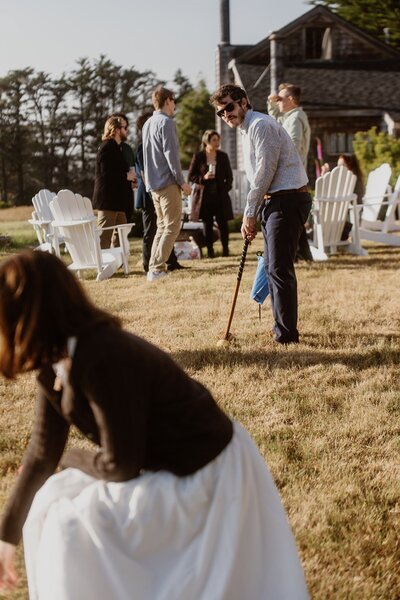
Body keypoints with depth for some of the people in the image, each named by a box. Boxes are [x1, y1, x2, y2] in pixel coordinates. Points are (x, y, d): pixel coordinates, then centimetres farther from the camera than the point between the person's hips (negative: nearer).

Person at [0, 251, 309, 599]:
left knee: (70, 524, -16)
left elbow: (121, 466, -24)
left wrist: (72, 459, -3)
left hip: (204, 472, -8)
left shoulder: (103, 360, -32)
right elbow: (42, 453, 4)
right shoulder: (56, 361, -5)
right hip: (162, 461, 8)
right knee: (48, 504, 1)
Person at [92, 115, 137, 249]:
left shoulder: (115, 147, 19)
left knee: (120, 235, 15)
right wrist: (126, 176, -12)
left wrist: (129, 177, 10)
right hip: (108, 199, -11)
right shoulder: (107, 147, -13)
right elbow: (106, 173, -23)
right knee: (104, 237, -9)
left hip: (116, 200, 11)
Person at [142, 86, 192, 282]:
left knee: (162, 226, 13)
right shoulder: (166, 122, -11)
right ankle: (157, 269, -13)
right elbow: (171, 155, -17)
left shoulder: (147, 124, 17)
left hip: (153, 183, 9)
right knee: (172, 227, -6)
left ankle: (154, 268, 9)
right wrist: (182, 181, -12)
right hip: (168, 182, -9)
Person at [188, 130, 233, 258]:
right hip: (205, 196, -1)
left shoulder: (223, 156, 8)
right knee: (208, 224, 2)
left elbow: (229, 176, 13)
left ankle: (225, 249, 7)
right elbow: (191, 176, 3)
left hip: (220, 195, 1)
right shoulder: (198, 157, 0)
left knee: (223, 223, -1)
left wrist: (226, 188, -3)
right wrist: (203, 178, -13)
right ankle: (210, 250, 7)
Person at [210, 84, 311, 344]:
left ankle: (286, 335, -8)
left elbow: (265, 173, -17)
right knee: (273, 266, 15)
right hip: (274, 202, 11)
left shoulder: (261, 125, -12)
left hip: (288, 199, -11)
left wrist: (250, 213, -11)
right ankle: (282, 326, 26)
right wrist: (251, 215, 17)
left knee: (280, 268, -12)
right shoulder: (247, 130, 20)